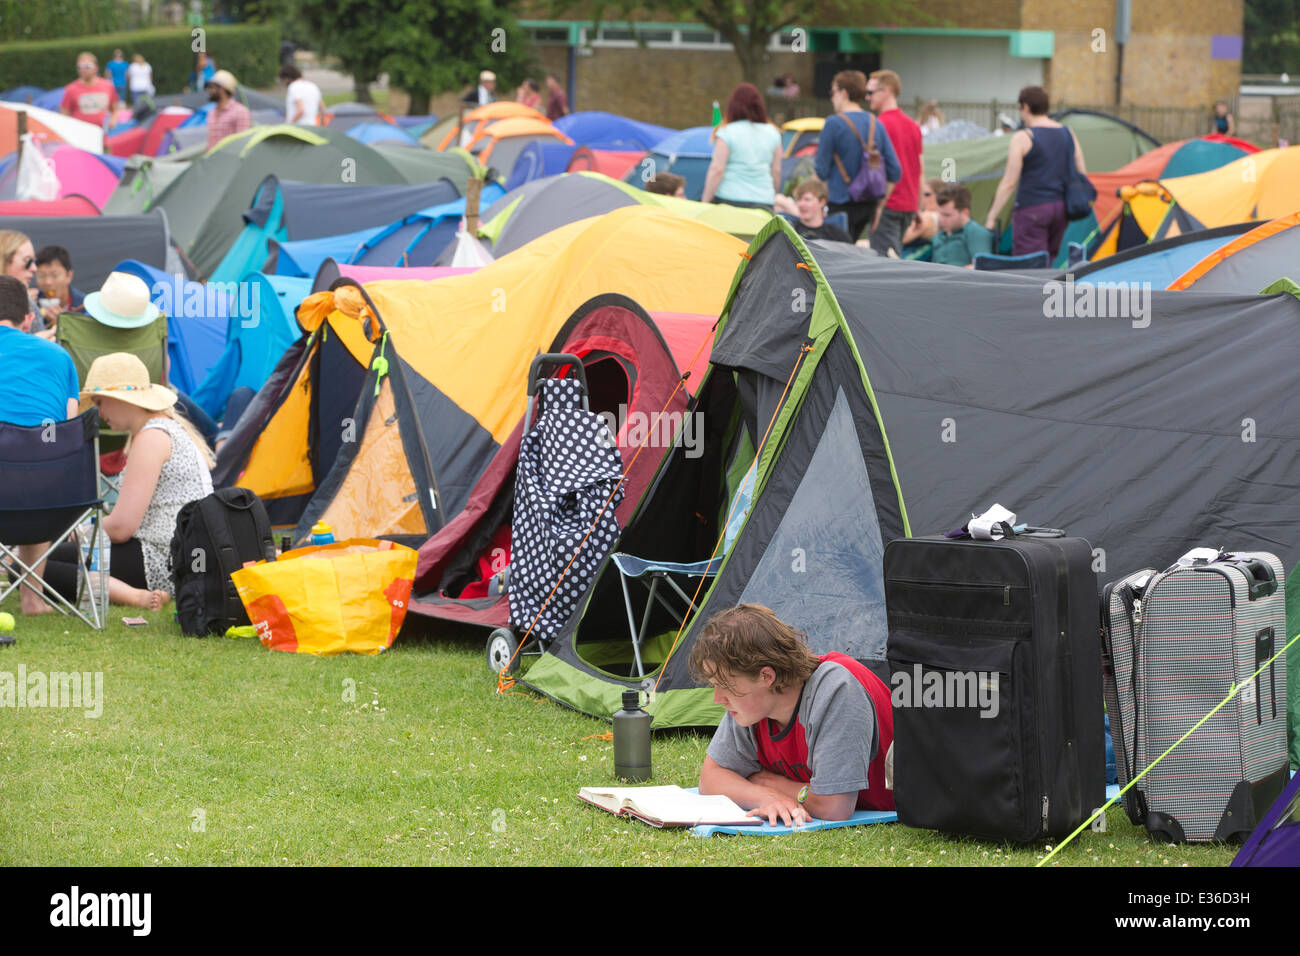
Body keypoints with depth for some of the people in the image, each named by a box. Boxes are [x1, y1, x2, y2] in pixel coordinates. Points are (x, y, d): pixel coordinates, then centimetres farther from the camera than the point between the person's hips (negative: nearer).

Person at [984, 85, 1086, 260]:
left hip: (1032, 209, -7)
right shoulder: (1068, 134, 9)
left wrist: (991, 217, -7)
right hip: (1061, 209, 7)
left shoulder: (1022, 138, -10)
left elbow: (1009, 183, -12)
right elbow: (1082, 175, 12)